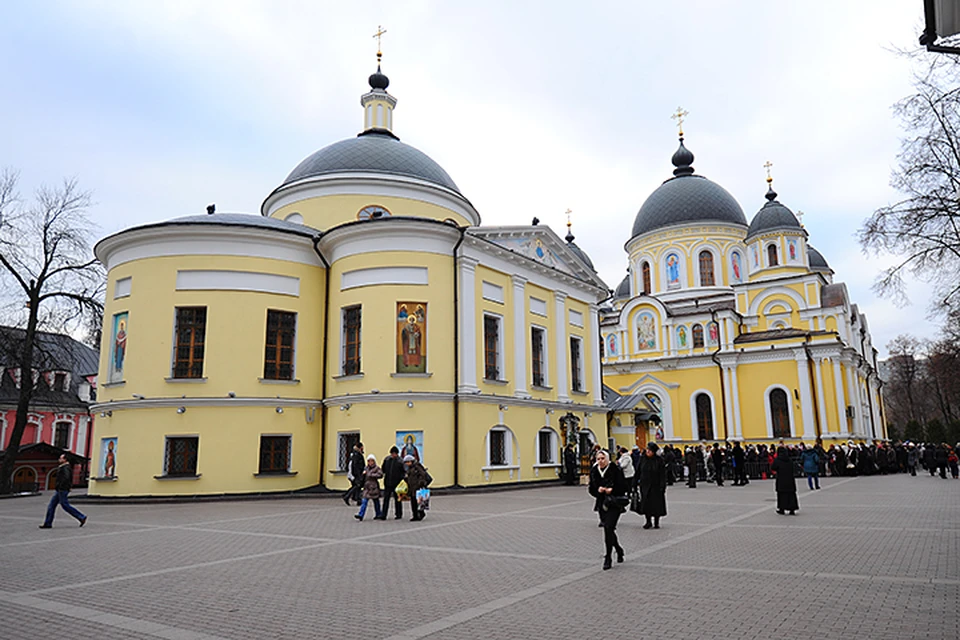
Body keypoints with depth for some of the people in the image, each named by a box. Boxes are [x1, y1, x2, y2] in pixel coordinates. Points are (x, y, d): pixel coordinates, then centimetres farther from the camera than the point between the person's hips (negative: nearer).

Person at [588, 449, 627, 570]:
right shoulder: (594, 471, 4)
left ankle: (608, 558, -4)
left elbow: (623, 487, -6)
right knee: (608, 529, 12)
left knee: (608, 528, -15)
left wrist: (611, 490, -20)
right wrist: (598, 490, -11)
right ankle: (619, 550, 39)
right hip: (601, 504, 5)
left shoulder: (616, 470, -10)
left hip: (614, 504, -5)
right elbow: (591, 489, 9)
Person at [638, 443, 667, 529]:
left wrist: (662, 486, -14)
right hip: (645, 485, 3)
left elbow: (663, 475, -9)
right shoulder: (643, 460, 2)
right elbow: (639, 472, 6)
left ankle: (656, 522, 19)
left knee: (656, 504, 4)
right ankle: (648, 521, 16)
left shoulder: (659, 460, -8)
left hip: (656, 486, -3)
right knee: (645, 504, 2)